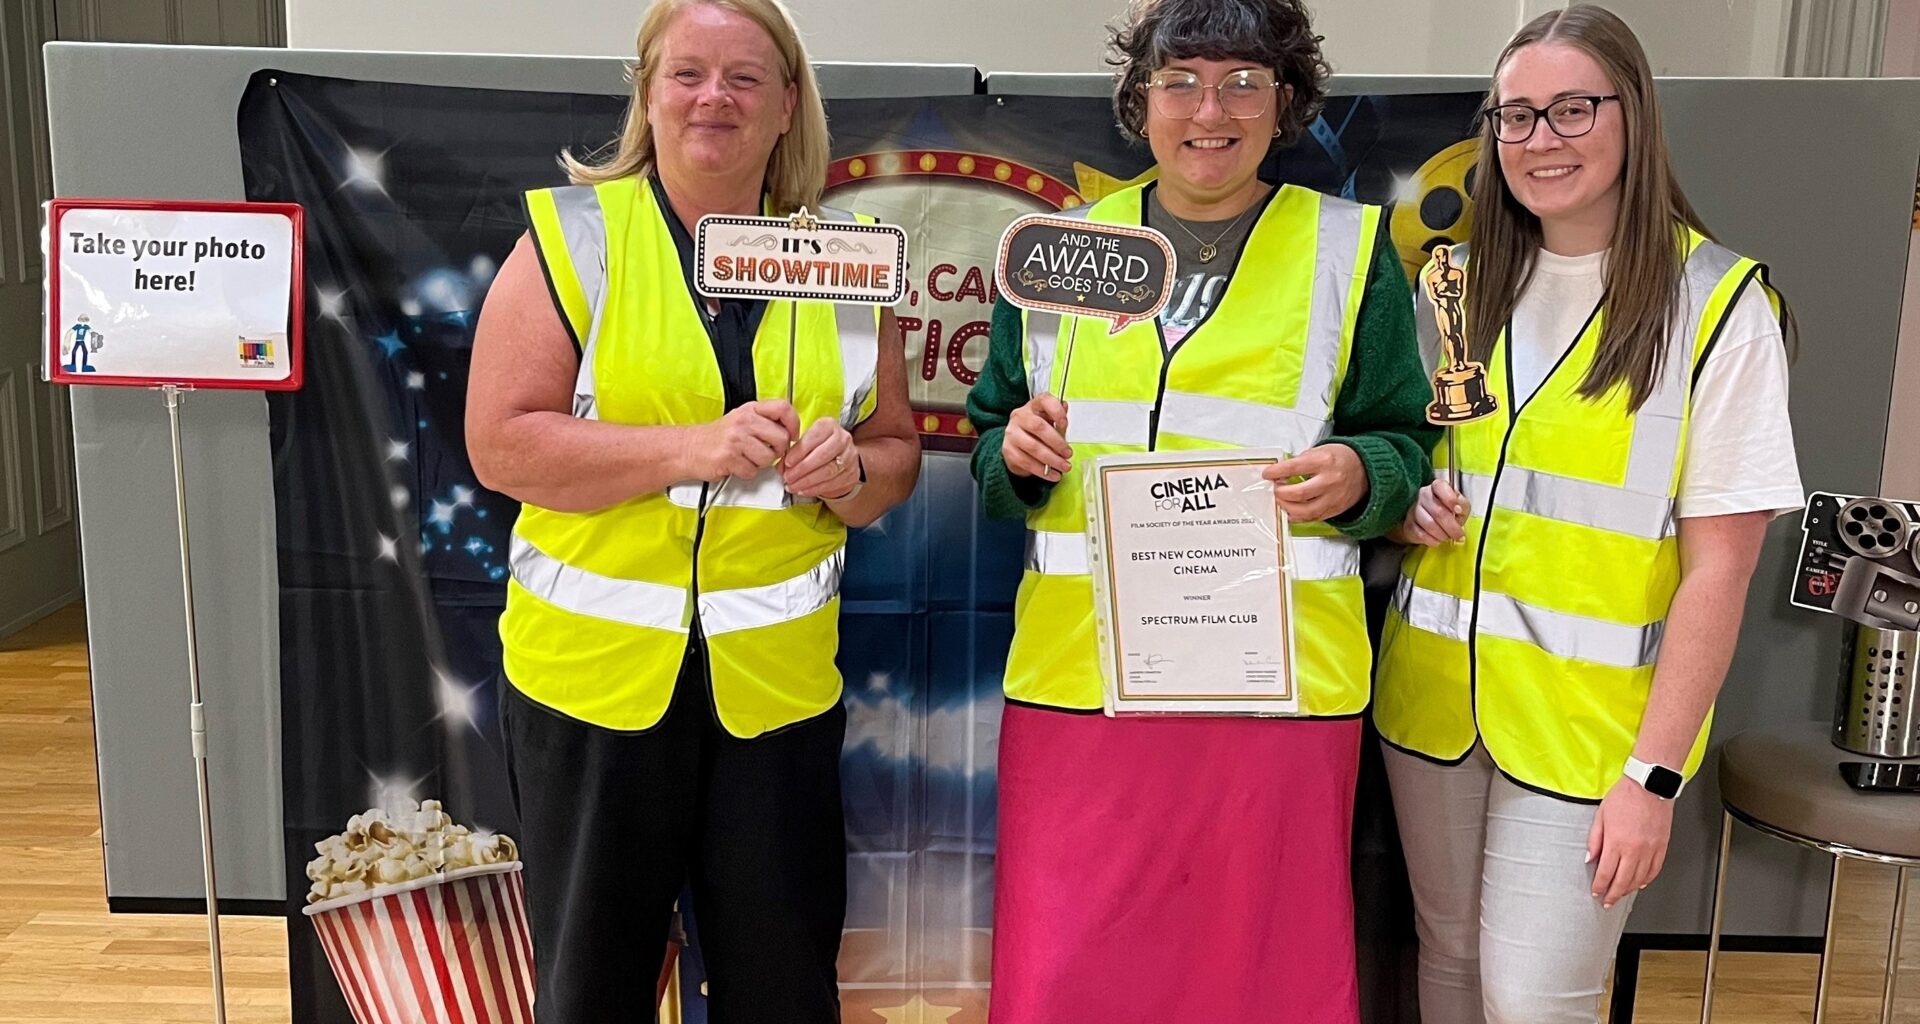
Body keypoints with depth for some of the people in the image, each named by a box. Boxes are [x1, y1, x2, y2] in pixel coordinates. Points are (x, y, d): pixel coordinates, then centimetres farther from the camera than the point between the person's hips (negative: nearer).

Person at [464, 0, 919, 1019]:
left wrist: (852, 469, -11)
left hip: (776, 675, 2)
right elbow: (499, 443, -11)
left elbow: (896, 454, 12)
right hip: (593, 666, -2)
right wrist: (692, 449, -20)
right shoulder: (571, 238, -3)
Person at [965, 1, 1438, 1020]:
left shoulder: (1349, 249, 6)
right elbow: (992, 455, 16)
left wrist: (1358, 474, -14)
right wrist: (1017, 452, -6)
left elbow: (1406, 445, 8)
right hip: (1077, 671, 2)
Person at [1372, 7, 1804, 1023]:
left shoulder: (1718, 303, -9)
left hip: (1588, 719, -4)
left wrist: (1653, 772, -14)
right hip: (1431, 693, 5)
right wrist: (1404, 504, -6)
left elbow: (1718, 567, -10)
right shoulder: (1461, 282, 6)